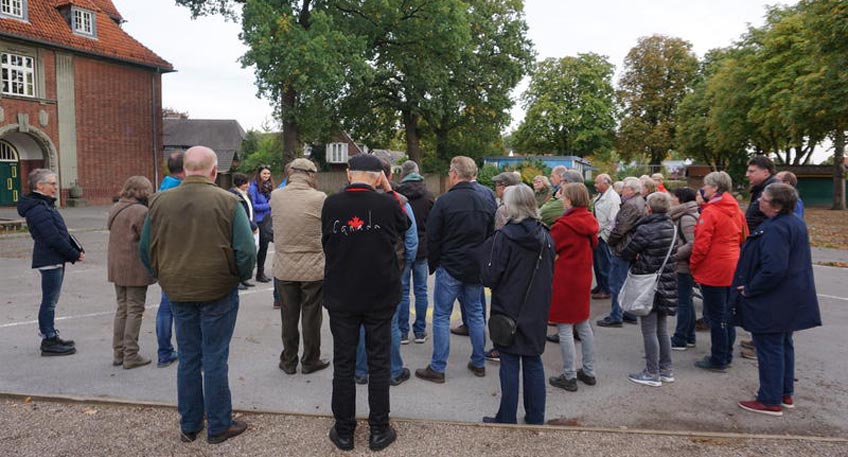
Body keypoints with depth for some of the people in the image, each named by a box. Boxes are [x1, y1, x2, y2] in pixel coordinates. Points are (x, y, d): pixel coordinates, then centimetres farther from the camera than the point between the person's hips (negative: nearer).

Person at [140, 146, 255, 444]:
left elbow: (145, 249, 7)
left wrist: (164, 278, 17)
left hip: (179, 293, 4)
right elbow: (246, 251, -15)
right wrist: (240, 276, 3)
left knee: (188, 358, 16)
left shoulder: (159, 202, 0)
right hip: (218, 292, -4)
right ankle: (218, 426, 17)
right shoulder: (227, 202, -13)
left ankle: (189, 425, 27)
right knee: (215, 359, 6)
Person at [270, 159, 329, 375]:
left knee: (289, 317, 15)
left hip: (284, 269, 3)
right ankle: (310, 361, 23)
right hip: (313, 269, -3)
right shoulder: (319, 198, -15)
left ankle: (288, 361, 26)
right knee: (311, 316, 11)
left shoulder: (275, 196, -6)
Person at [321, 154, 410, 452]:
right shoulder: (387, 204, -13)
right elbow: (404, 226, 9)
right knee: (379, 364, 10)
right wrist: (389, 191, 9)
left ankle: (344, 432, 20)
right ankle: (379, 431, 19)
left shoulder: (331, 204, -8)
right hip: (380, 297, -1)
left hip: (341, 296, 1)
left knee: (343, 364, 11)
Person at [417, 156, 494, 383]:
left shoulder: (444, 201, -13)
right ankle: (479, 363, 25)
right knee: (475, 314, 16)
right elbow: (491, 237, 11)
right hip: (476, 270, 5)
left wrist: (433, 264, 4)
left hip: (450, 268, -5)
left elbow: (432, 238, -9)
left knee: (441, 317, 3)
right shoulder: (485, 203, 5)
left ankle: (437, 368, 8)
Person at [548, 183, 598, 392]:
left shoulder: (564, 225, -18)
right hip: (583, 278, 8)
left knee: (565, 328, 1)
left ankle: (569, 377, 8)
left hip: (564, 280, -8)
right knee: (583, 325, 18)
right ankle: (588, 372, 26)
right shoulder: (590, 222, 4)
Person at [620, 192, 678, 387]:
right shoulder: (671, 227, 3)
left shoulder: (645, 230, -19)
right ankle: (666, 370, 26)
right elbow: (673, 252, 12)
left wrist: (637, 259, 8)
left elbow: (626, 254, -12)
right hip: (667, 282, 7)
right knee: (662, 329, 17)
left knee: (649, 331, 2)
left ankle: (652, 374, 9)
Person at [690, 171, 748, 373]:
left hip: (713, 270, -8)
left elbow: (701, 244, -19)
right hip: (732, 268, 8)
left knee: (715, 316, 1)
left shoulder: (710, 212, -17)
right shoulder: (736, 210, 7)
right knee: (727, 313, 17)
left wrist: (693, 265, -6)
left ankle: (718, 360, 9)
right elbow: (743, 238, 16)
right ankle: (726, 356, 27)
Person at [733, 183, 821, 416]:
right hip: (791, 300, 10)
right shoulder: (797, 223, 9)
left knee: (769, 349, 1)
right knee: (784, 345, 20)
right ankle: (786, 393, 32)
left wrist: (749, 289, -19)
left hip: (772, 304, -10)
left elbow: (773, 269, -33)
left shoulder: (775, 229, -25)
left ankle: (771, 401, 11)